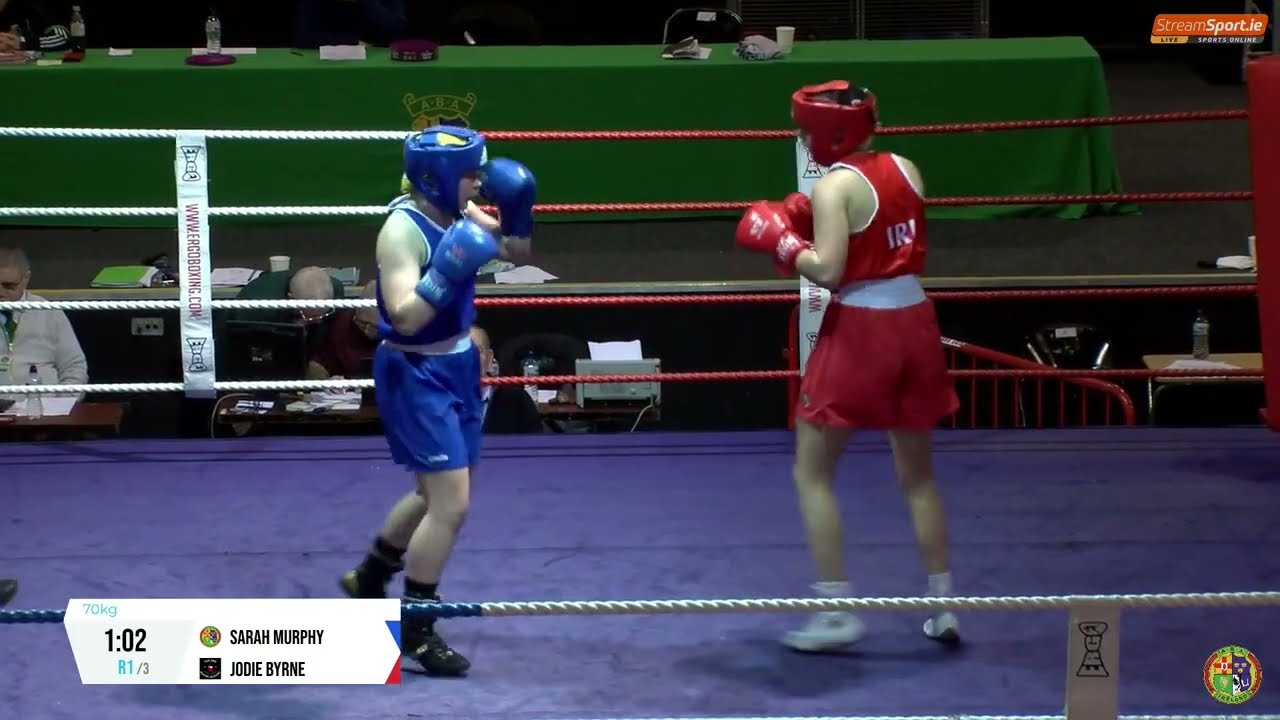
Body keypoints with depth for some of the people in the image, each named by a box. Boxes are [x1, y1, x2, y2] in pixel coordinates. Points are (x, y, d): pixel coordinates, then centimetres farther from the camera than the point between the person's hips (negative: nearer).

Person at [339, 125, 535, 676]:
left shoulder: (456, 211, 0)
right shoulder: (404, 229, -23)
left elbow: (514, 251, 13)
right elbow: (404, 317, -29)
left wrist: (517, 212, -6)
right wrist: (446, 272, -39)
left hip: (456, 364, 9)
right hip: (415, 375, -9)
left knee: (442, 493, 22)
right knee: (451, 504, -11)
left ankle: (369, 579, 43)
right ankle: (415, 631, 2)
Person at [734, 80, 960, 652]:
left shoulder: (836, 185, -14)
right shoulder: (905, 169, 6)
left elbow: (828, 270, -21)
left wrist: (780, 241, -5)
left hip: (859, 331, -7)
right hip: (915, 322, 7)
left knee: (812, 474, 6)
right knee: (917, 476, 19)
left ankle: (836, 612, 2)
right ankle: (943, 607, 21)